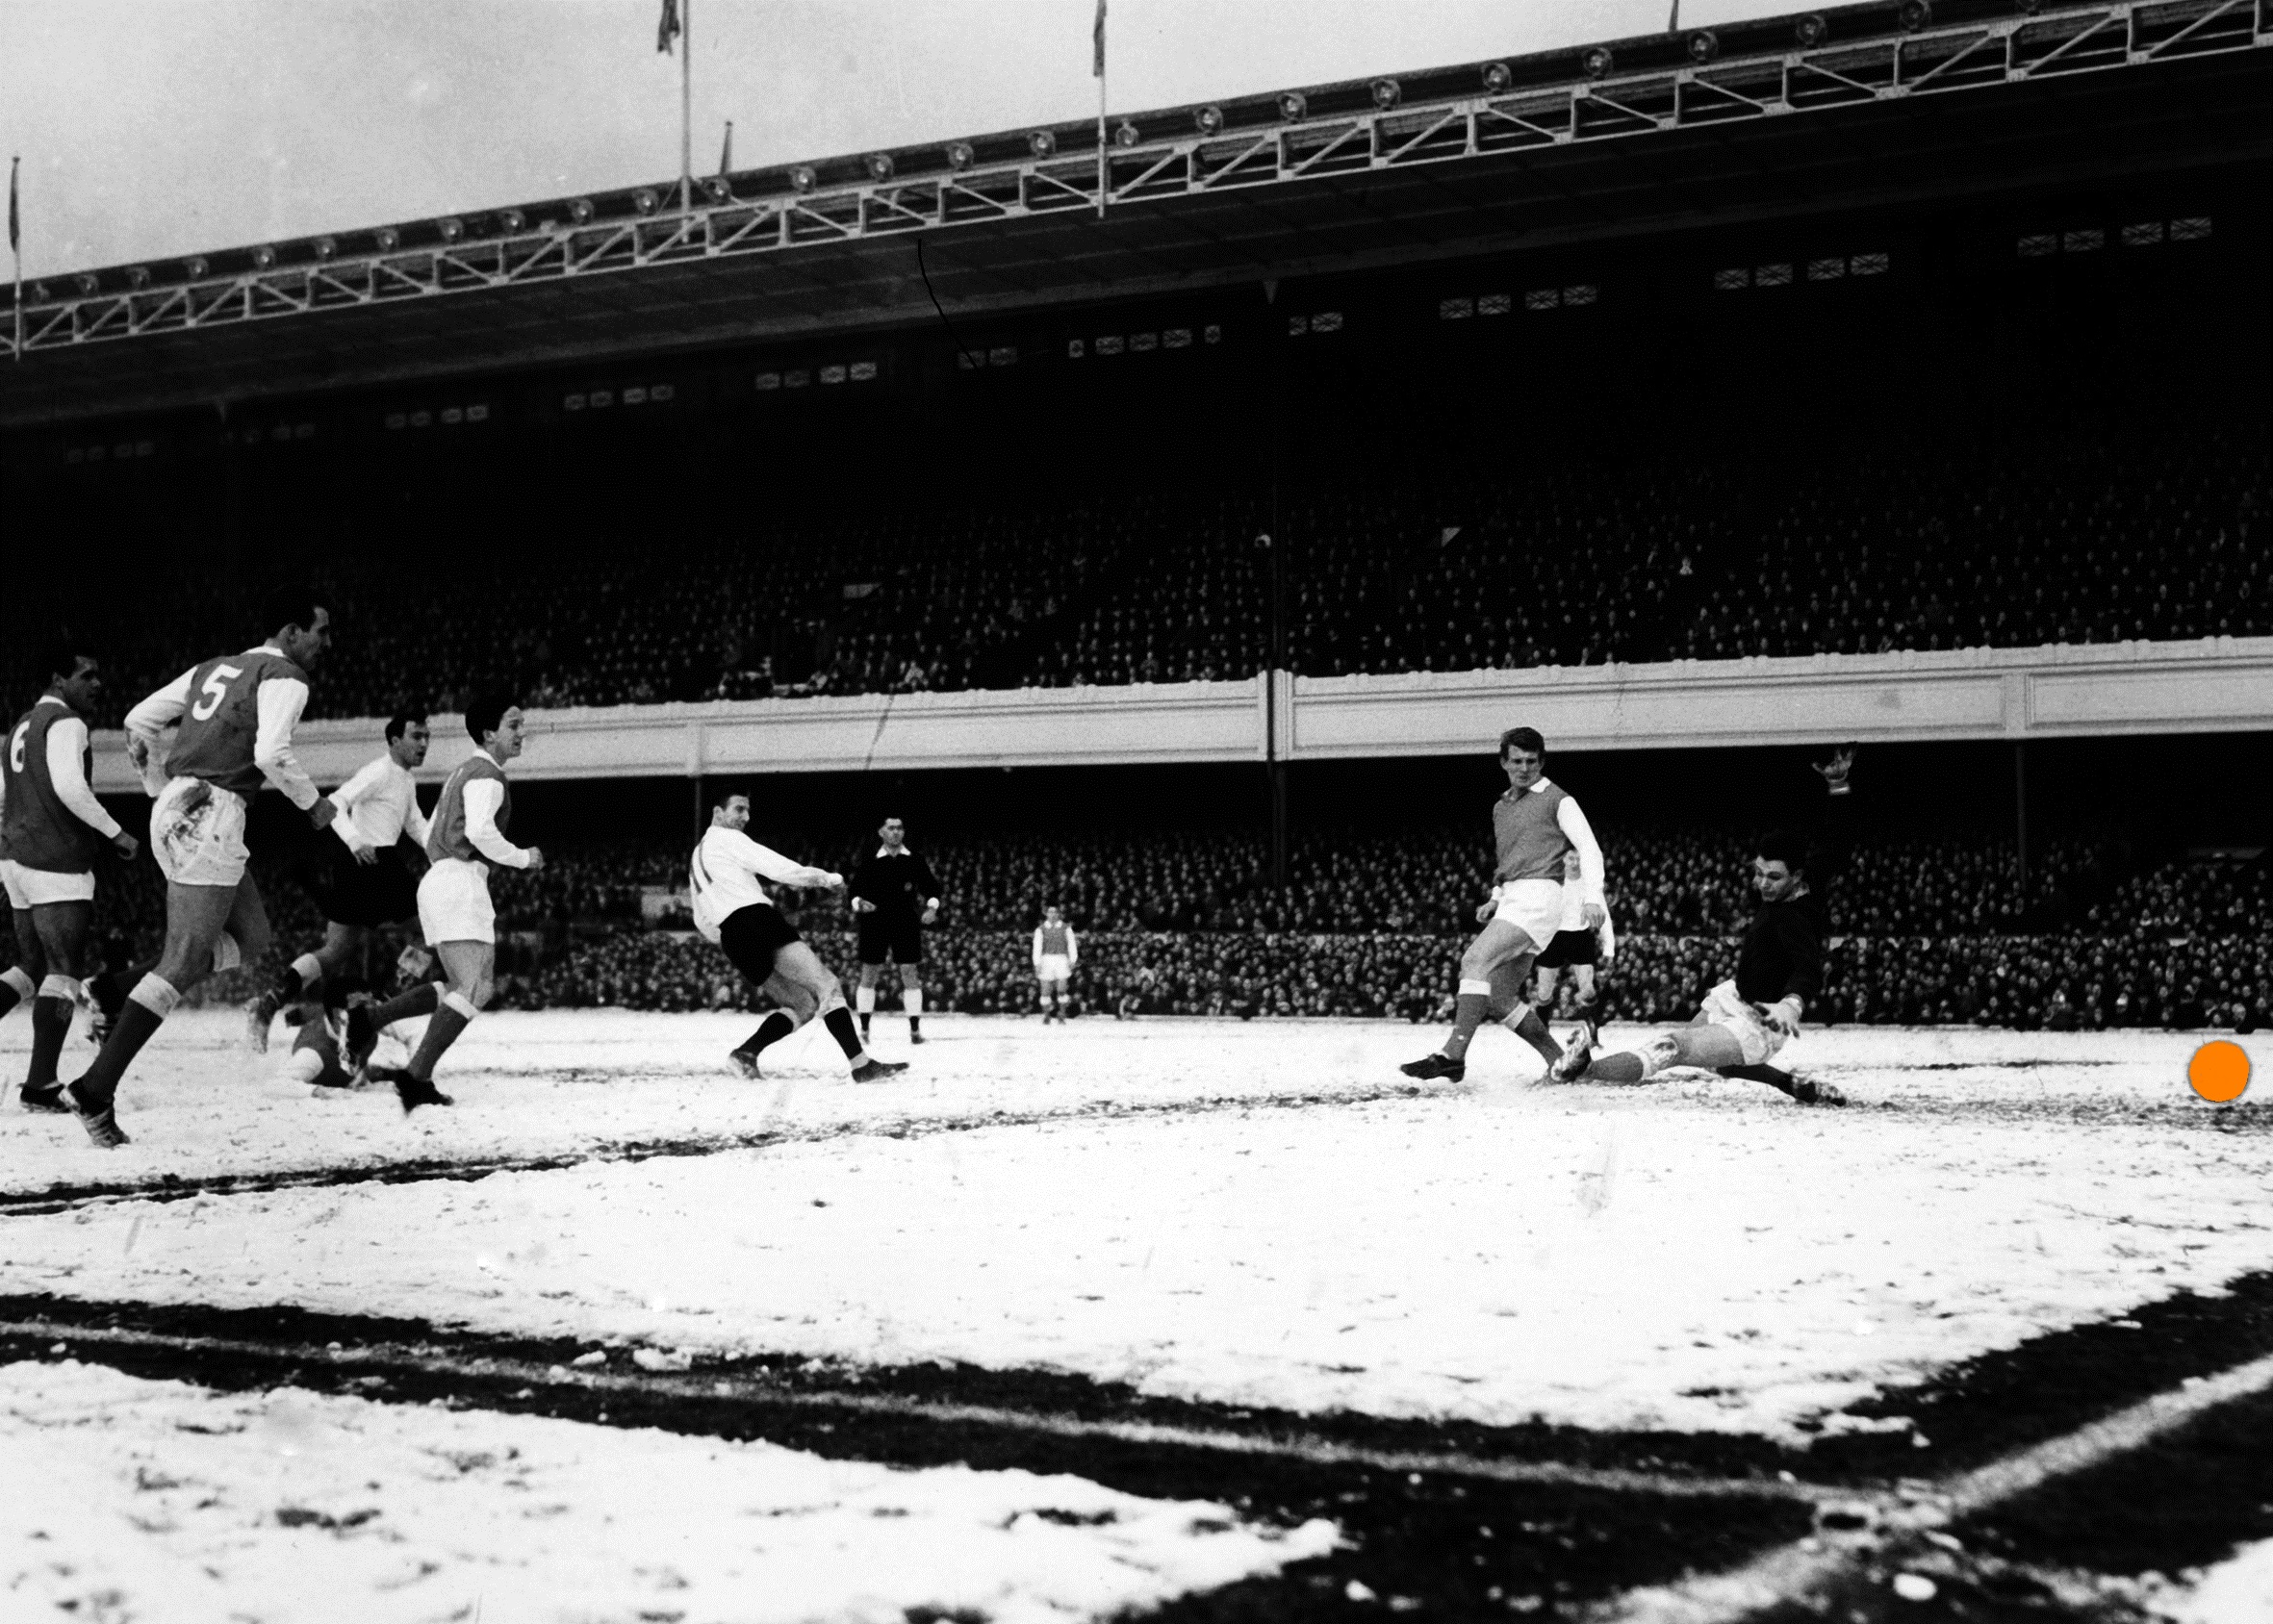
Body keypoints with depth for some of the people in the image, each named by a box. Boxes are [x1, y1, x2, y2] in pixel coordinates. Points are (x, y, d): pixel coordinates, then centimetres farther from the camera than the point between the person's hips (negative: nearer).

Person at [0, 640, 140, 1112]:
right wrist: (115, 834, -15)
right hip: (58, 865, -9)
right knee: (66, 972, -6)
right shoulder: (66, 723, -9)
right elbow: (69, 787, -23)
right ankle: (40, 1086, -11)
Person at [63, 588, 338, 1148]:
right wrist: (312, 803, -3)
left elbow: (139, 721, 20)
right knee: (183, 963, -9)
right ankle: (96, 1089, -13)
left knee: (250, 939, 16)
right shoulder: (284, 676, -3)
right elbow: (271, 753, -18)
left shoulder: (214, 668, 20)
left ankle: (130, 1005, 6)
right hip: (210, 816, -9)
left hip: (175, 809, 9)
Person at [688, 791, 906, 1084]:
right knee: (826, 987, -14)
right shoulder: (727, 839, 3)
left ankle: (747, 1052, -7)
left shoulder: (696, 857, 29)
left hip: (733, 942, 9)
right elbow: (777, 868, -7)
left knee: (803, 1004, 10)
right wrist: (825, 878, 0)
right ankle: (861, 1065, -26)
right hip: (755, 920, -9)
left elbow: (704, 923, 31)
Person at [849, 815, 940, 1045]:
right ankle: (864, 1029, 12)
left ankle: (915, 1028, 1)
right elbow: (856, 889, 4)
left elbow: (931, 887, 6)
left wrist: (932, 906, -12)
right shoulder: (869, 862, 2)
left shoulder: (915, 861, 3)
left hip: (906, 923, 0)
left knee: (909, 972, -4)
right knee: (868, 973, 2)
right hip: (875, 923, 0)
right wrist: (859, 903, -17)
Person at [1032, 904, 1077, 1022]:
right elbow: (1037, 947, 1)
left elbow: (1071, 945, 5)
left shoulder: (1066, 928, 7)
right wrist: (1037, 964, -7)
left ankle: (1061, 1017, -3)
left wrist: (1073, 961, -6)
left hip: (1061, 960, 0)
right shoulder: (1041, 929, 6)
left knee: (1061, 989, -7)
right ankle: (1046, 1016, 7)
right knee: (1046, 989, -1)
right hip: (1046, 959, 0)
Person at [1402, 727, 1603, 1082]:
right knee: (1502, 997, 2)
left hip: (1538, 896, -8)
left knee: (1475, 959, -25)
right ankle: (1561, 1062, 11)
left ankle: (1453, 1055, -33)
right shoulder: (1501, 808, 24)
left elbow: (1589, 849, -6)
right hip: (1510, 901, 8)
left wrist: (1592, 897, -20)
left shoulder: (1557, 800, 2)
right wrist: (1495, 899, 18)